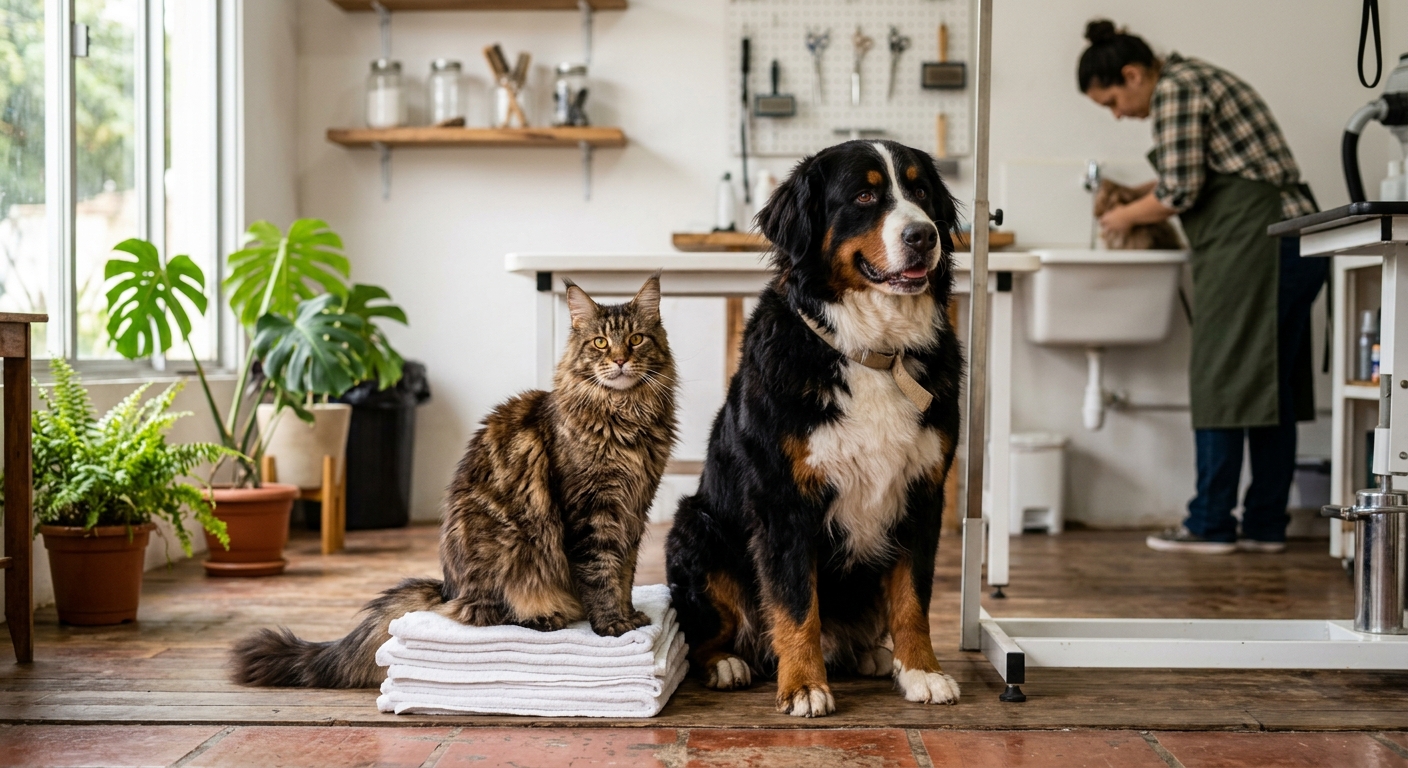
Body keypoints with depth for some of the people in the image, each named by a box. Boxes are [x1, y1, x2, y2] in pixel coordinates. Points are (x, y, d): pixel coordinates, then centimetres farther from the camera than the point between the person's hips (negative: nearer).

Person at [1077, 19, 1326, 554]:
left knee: (1223, 382, -5)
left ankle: (1210, 524, 0)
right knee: (1273, 384, 8)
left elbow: (1179, 192, -12)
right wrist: (1141, 204, 17)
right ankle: (1266, 524, 12)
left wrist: (1126, 216, 4)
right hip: (1297, 237, 10)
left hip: (1255, 244, -10)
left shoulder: (1173, 89, -8)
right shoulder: (1196, 79, 22)